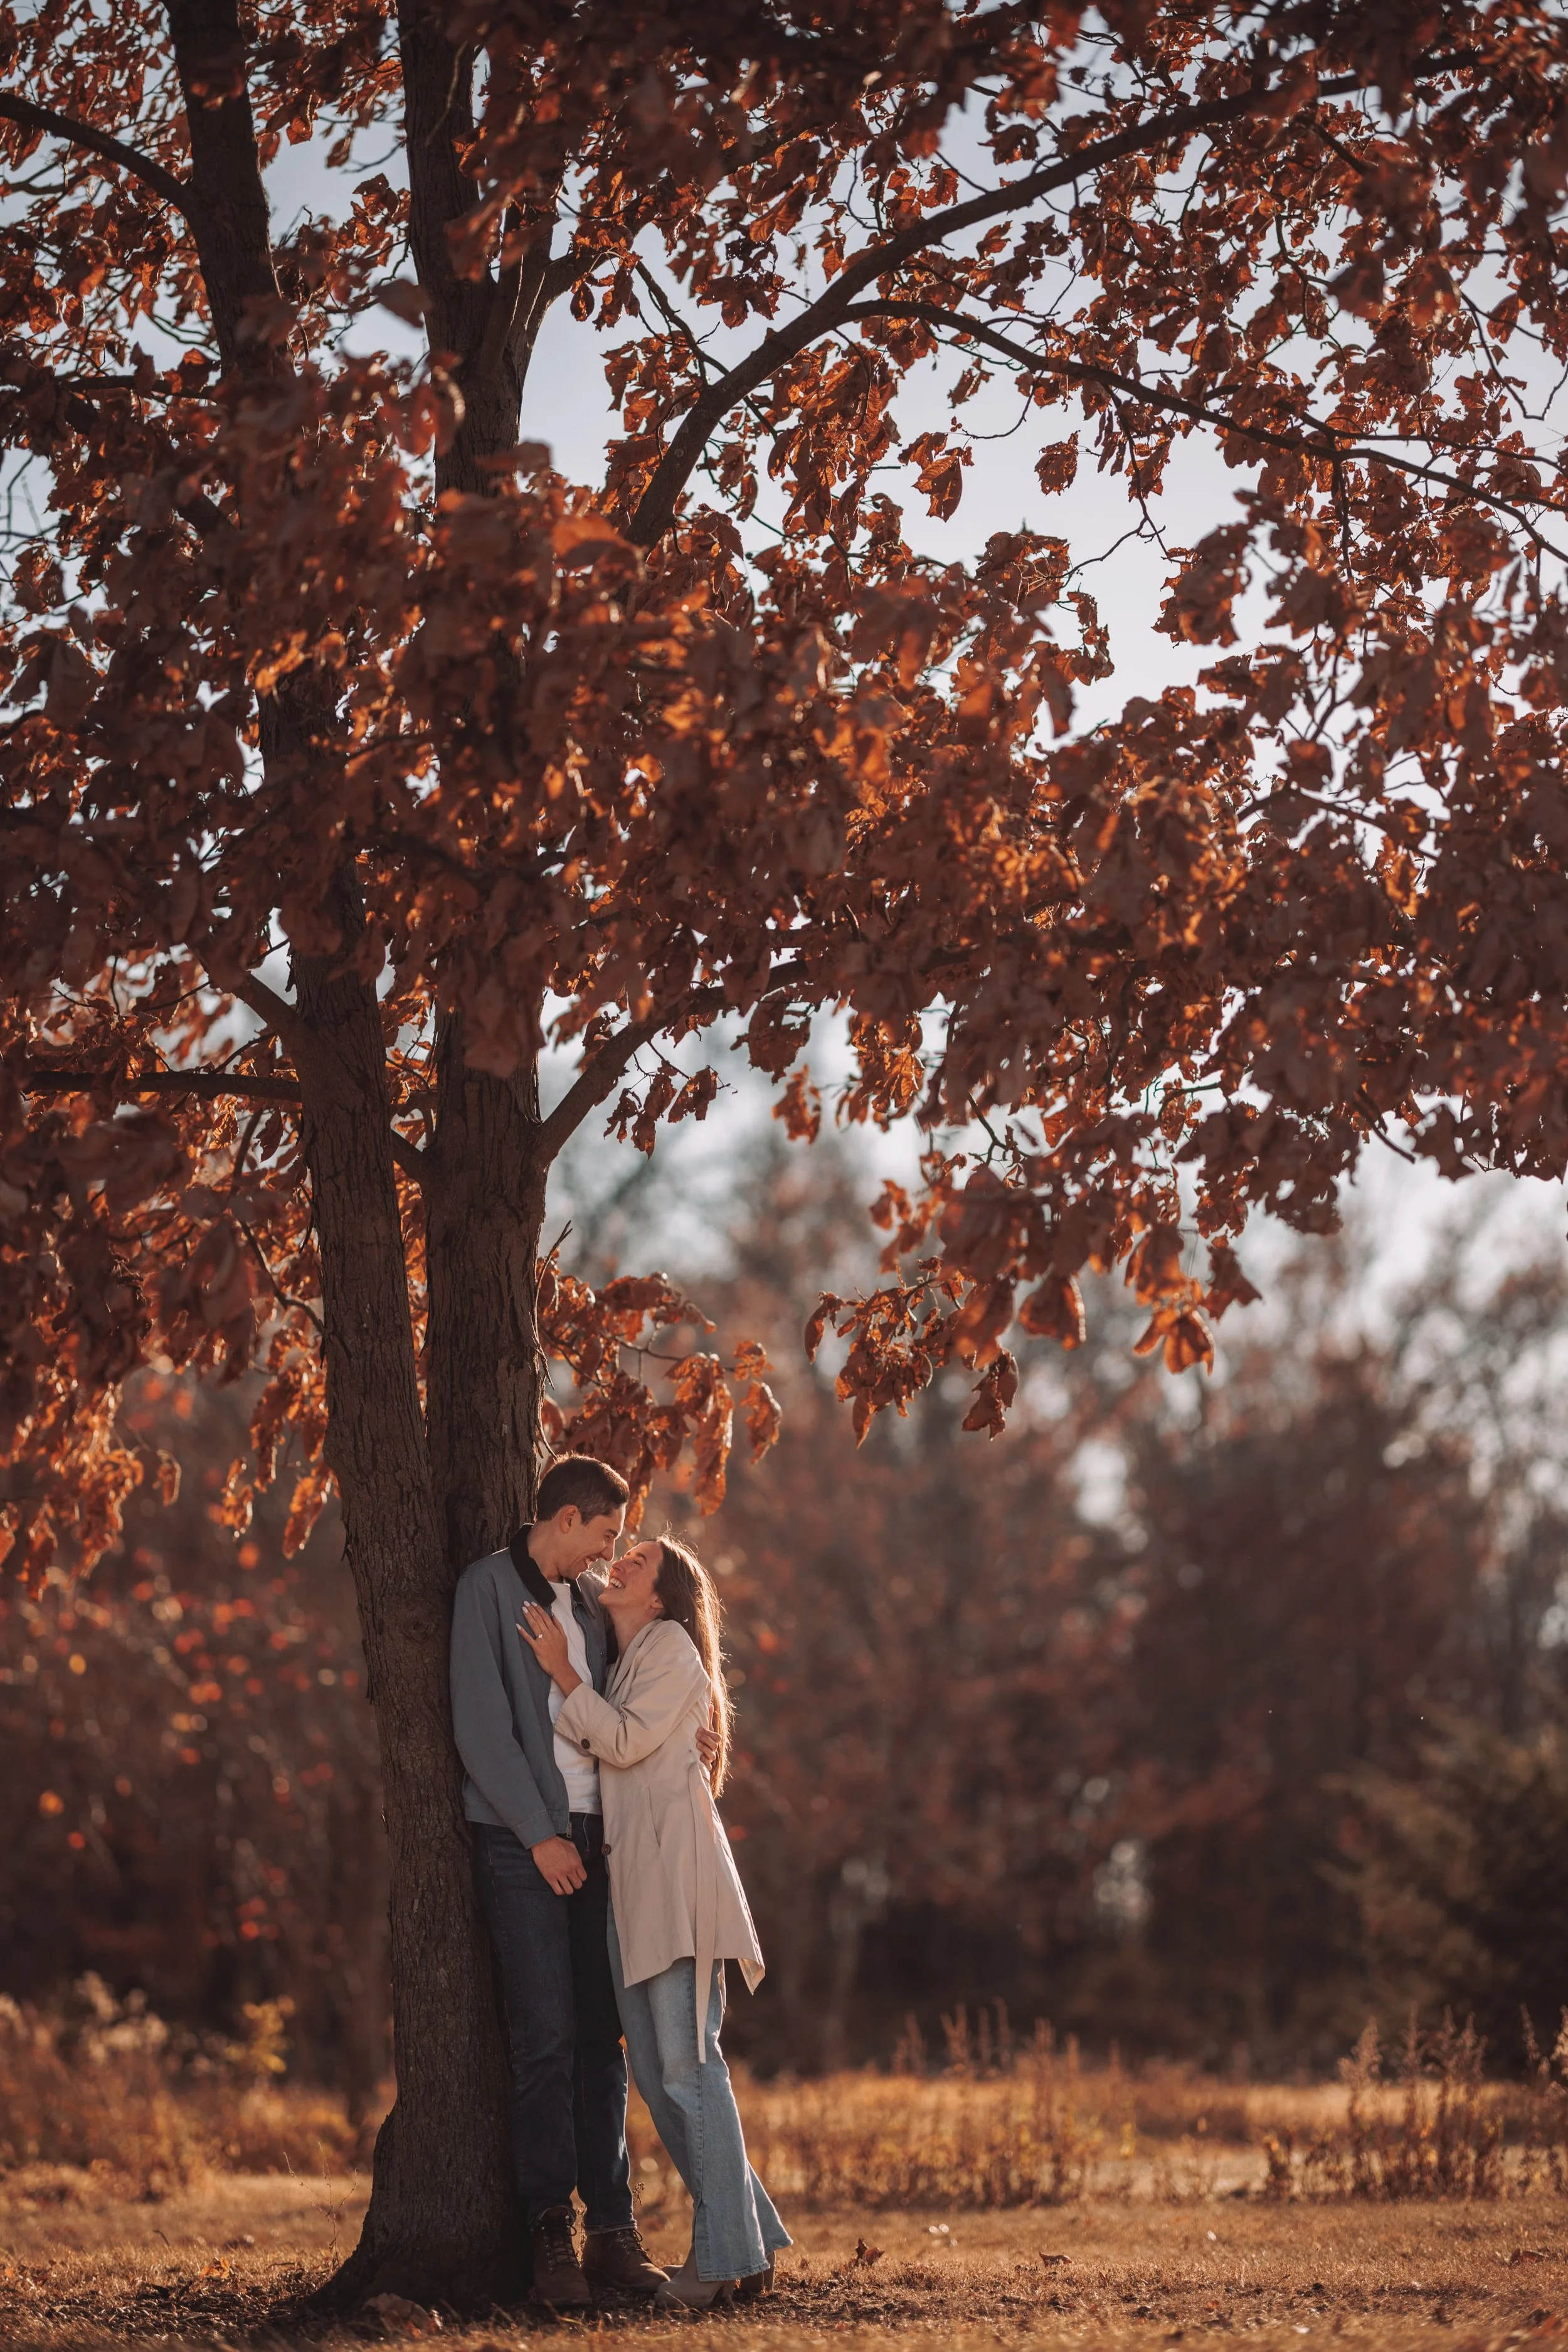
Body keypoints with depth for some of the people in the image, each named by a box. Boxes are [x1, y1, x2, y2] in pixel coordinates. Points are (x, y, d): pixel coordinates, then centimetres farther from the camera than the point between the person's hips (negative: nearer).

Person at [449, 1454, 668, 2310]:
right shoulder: (488, 1588, -4)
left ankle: (611, 2229, 7)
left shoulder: (591, 1599, 16)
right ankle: (552, 2233, -5)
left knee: (600, 2038, 5)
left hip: (591, 1835, 6)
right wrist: (539, 1835, -13)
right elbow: (482, 1729, -10)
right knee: (545, 2037, -9)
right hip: (522, 1841, -6)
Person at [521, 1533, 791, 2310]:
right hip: (626, 1872, 9)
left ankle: (726, 2255, -12)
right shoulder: (620, 1663, 27)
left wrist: (562, 1671, -6)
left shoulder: (672, 1647, 0)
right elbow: (600, 1748, 16)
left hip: (675, 1865, -9)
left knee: (687, 2062, -12)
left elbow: (627, 1740, -11)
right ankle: (748, 2241, 10)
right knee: (655, 2072, 6)